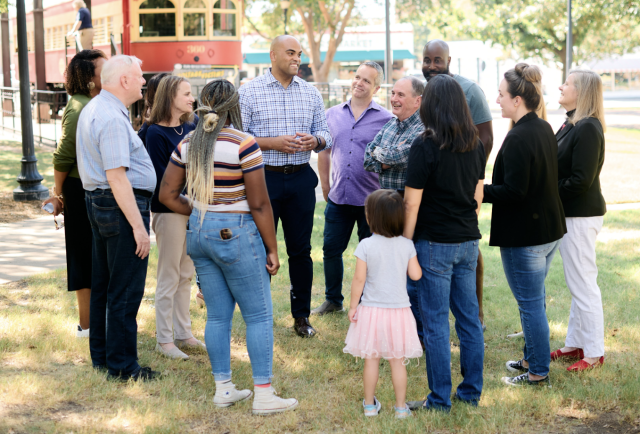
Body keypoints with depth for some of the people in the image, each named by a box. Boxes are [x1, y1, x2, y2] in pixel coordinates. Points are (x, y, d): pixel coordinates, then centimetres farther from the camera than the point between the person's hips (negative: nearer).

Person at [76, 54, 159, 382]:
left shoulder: (93, 109, 14)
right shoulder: (113, 118, -20)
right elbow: (116, 176, -25)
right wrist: (138, 225, -24)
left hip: (98, 202, 11)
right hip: (122, 206, -11)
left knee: (103, 284, 17)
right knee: (126, 290, -4)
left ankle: (101, 355, 26)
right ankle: (122, 365, 3)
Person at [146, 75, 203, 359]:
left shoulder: (192, 127, 8)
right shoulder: (156, 133, -12)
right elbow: (162, 178, -15)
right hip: (169, 210, -7)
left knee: (185, 275, 14)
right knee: (169, 277, 2)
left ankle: (183, 334, 25)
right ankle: (164, 340, 12)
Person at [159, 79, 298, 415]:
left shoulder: (187, 144, 4)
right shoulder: (243, 144, -14)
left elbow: (168, 195, 7)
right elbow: (259, 204, -14)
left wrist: (199, 214, 14)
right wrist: (272, 249, -7)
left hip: (199, 234, 6)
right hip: (236, 234, -6)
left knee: (217, 315, 14)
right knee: (259, 315, 3)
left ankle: (223, 389, 20)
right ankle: (263, 395, 5)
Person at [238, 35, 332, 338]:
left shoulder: (311, 93, 10)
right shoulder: (249, 92, -1)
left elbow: (326, 135, 12)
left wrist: (315, 140, -11)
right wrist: (272, 143, -16)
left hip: (301, 179, 3)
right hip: (264, 178, -3)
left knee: (301, 250, 8)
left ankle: (301, 315, 19)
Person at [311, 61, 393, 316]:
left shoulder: (385, 119, -3)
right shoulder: (333, 114, 8)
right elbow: (324, 151, 17)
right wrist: (325, 186, 14)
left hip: (370, 200, -3)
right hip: (338, 199, 4)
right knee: (331, 250, 10)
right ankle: (333, 300, 27)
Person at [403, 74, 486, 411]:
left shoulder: (425, 146, -14)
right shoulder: (475, 144, 5)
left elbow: (412, 204, -13)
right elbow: (478, 195, 12)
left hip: (435, 244, -6)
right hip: (468, 242, 6)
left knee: (435, 322, 2)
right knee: (469, 318, 13)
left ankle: (440, 399, 8)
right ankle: (472, 391, 21)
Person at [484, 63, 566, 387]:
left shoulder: (518, 139, -22)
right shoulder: (545, 130, 8)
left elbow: (513, 191, -25)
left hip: (524, 235, -10)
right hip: (549, 229, 10)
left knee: (530, 303, 0)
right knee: (534, 299, 21)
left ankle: (539, 373, 9)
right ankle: (533, 358, 33)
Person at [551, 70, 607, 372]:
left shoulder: (587, 129, -20)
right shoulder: (572, 124, 11)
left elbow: (580, 180, -24)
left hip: (581, 216, -10)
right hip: (571, 213, 10)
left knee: (583, 284, -2)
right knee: (578, 282, 17)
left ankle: (594, 352, 7)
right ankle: (576, 343, 28)